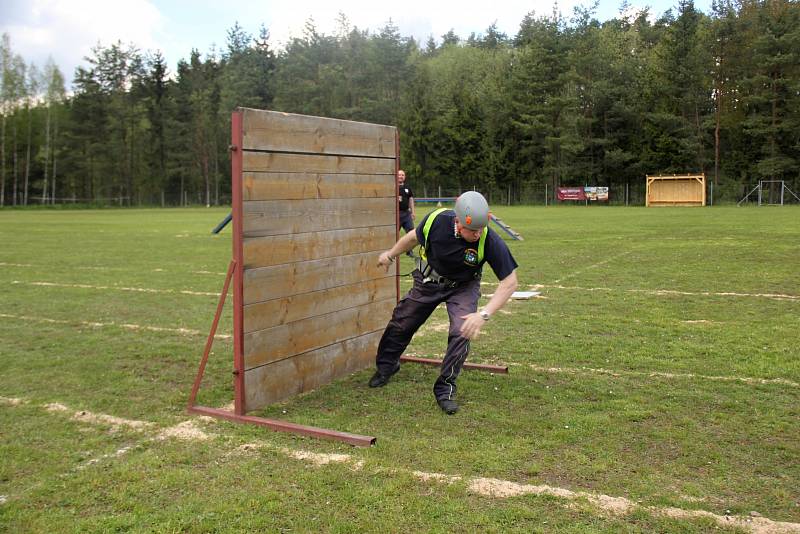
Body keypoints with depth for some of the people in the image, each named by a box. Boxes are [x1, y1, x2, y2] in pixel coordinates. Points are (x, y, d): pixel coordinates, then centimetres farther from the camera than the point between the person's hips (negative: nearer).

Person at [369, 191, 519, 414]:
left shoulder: (490, 241, -36)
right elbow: (415, 237, -7)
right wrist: (391, 254, 10)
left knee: (462, 332, -21)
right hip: (428, 281, 2)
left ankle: (445, 388, 0)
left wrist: (483, 314, -39)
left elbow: (509, 282, -29)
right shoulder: (436, 220, -31)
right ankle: (386, 366, 44)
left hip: (463, 287, -2)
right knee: (401, 324, 14)